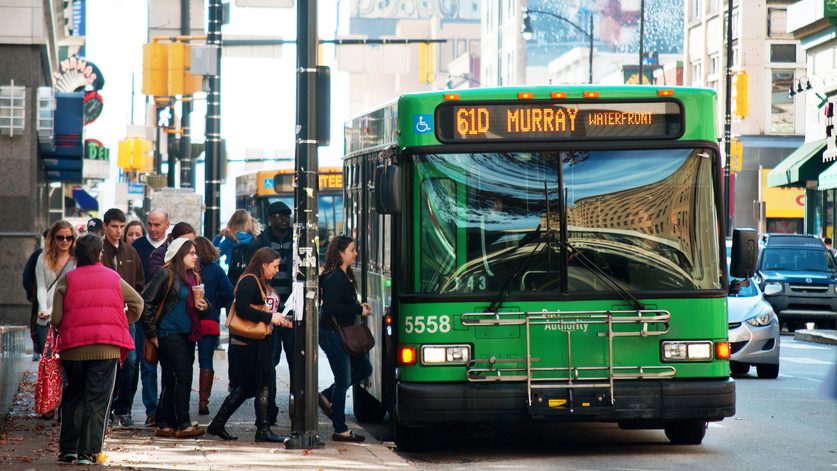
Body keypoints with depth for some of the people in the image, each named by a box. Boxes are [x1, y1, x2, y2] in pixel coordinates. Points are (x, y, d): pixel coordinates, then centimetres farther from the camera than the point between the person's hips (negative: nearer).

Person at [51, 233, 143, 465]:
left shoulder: (66, 280, 3)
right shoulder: (113, 278, 8)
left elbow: (56, 319, -3)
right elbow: (137, 302, 14)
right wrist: (123, 323, 25)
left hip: (73, 348, 0)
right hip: (106, 349, 0)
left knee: (72, 399, 15)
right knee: (96, 402, 1)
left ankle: (68, 449, 14)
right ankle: (88, 452, -5)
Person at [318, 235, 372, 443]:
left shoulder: (345, 276, 13)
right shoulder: (334, 278, -17)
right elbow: (331, 307, -24)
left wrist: (359, 307, 4)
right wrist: (358, 310, -18)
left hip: (344, 332, 10)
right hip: (332, 333, -10)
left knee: (364, 368, 15)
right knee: (343, 380, -4)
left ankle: (327, 396, 23)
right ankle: (340, 430, 4)